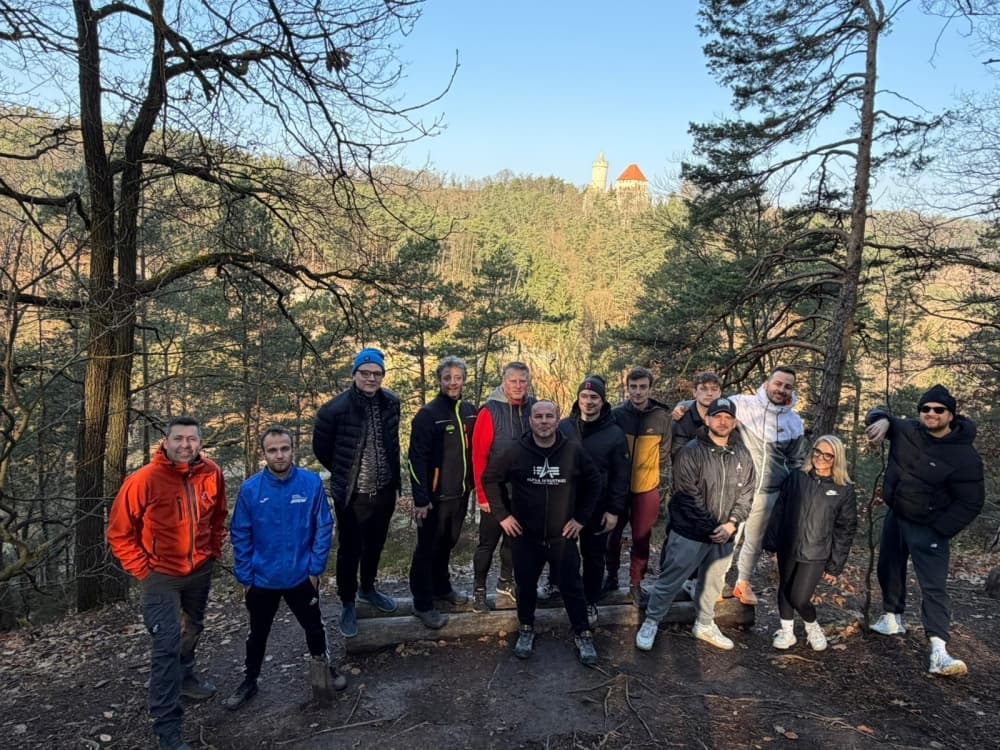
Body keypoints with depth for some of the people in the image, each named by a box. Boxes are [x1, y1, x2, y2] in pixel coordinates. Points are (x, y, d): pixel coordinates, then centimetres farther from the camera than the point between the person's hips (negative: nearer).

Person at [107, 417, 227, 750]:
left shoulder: (212, 474, -9)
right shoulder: (143, 480, -22)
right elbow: (119, 533, -12)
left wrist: (214, 551, 7)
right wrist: (143, 570, -12)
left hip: (201, 571, 5)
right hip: (161, 576, -5)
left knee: (193, 628, 25)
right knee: (167, 645, -9)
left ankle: (185, 676, 52)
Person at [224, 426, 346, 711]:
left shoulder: (312, 483, -16)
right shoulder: (250, 489, -15)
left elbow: (324, 529, -8)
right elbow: (240, 537, -6)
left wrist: (315, 569, -9)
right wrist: (245, 578, -4)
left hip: (302, 576, 0)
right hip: (262, 579, 0)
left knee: (314, 627, 20)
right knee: (258, 634, 20)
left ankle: (325, 667, 46)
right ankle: (249, 681, 42)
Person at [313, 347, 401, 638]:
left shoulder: (391, 402, -4)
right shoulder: (335, 408, -18)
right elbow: (321, 448, -3)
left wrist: (392, 474, 11)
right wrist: (343, 474, 6)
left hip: (384, 490, 5)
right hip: (351, 493, -4)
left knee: (375, 545, 22)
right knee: (350, 550, 9)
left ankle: (368, 589, 45)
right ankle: (347, 604, 29)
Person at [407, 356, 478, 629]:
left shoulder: (469, 411, 5)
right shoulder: (428, 414, -13)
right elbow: (417, 459, -15)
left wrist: (473, 482, 13)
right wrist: (420, 499, -19)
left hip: (460, 494, 6)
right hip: (435, 496, -6)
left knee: (447, 544, 20)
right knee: (428, 549, 4)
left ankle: (442, 587, 38)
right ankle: (422, 604, 15)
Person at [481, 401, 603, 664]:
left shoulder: (574, 450, -9)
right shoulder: (516, 452, -10)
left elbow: (593, 482, 5)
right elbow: (490, 478, 1)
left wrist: (581, 517, 2)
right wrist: (502, 514, -2)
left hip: (563, 536, 0)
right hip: (525, 536, 0)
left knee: (571, 586, 7)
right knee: (526, 586, 14)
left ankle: (583, 635, 25)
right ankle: (526, 630, 35)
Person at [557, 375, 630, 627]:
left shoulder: (614, 433, -7)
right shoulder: (564, 427, -2)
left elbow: (621, 476, -4)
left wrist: (614, 510, -8)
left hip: (597, 507, -1)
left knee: (593, 556, 12)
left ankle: (590, 602, 28)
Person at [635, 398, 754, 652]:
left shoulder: (742, 454, 3)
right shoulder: (692, 451, -13)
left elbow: (746, 494, 5)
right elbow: (688, 497, -17)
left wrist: (732, 523, -9)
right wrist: (710, 528, -18)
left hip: (724, 534, 5)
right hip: (690, 532, -5)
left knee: (713, 582, 21)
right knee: (670, 580, 4)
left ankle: (705, 624, 41)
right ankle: (651, 623, 22)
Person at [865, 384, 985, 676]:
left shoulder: (965, 456, -21)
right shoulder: (907, 431, -7)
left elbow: (971, 502, -16)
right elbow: (877, 415, 10)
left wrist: (939, 530, -16)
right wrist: (883, 421, -16)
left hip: (927, 528, -6)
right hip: (895, 516, 6)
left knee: (934, 586, -14)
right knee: (889, 569, 20)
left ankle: (939, 652, -18)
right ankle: (893, 619, 40)